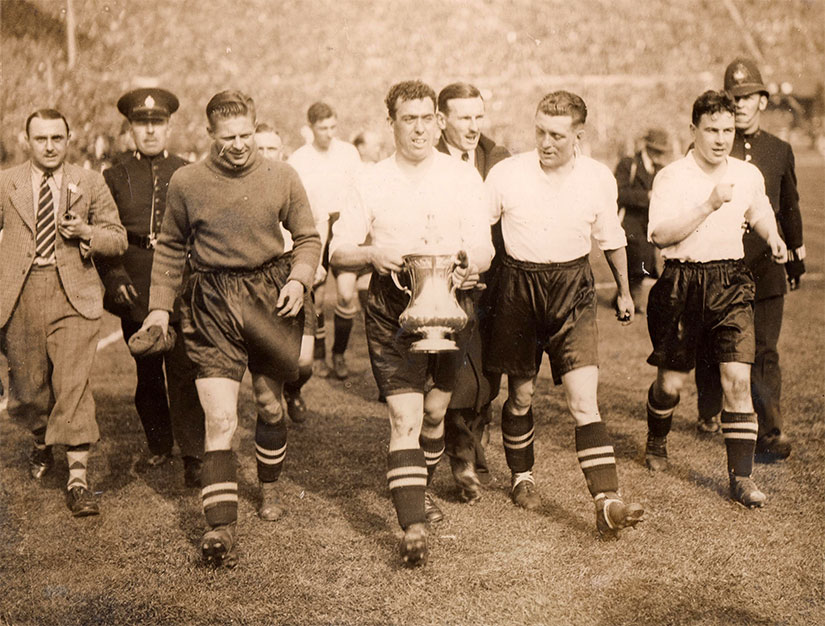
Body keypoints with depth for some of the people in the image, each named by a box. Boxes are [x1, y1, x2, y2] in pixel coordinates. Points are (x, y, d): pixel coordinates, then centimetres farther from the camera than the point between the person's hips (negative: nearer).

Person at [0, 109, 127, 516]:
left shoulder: (90, 184, 7)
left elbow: (118, 239, 9)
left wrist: (87, 232, -11)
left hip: (74, 295, -2)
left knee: (73, 384, -11)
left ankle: (78, 480, -6)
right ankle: (43, 442, 42)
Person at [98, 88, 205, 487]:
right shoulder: (114, 177, 7)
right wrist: (114, 276, -5)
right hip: (135, 294, 2)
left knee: (184, 374, -6)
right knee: (147, 376, 11)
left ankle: (192, 457, -1)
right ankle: (159, 445, 28)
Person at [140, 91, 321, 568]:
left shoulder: (282, 177, 0)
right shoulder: (186, 182, -1)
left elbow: (308, 237, 10)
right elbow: (171, 249, 11)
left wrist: (299, 279, -7)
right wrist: (160, 306, 6)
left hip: (270, 295, 2)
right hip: (213, 305, -1)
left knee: (270, 404, 17)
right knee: (220, 418, -11)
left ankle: (270, 489, 42)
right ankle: (222, 529, -11)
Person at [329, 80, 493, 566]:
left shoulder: (463, 178, 4)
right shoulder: (372, 183, 4)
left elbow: (483, 247, -3)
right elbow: (337, 252, 4)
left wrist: (469, 265, -26)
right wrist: (373, 254, -17)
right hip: (391, 311, -2)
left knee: (435, 409, 15)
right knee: (405, 417, -11)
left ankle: (420, 492, 40)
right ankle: (414, 527, -13)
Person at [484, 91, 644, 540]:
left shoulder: (599, 179, -2)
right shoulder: (506, 174, -7)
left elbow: (611, 239, 14)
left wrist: (624, 292, 24)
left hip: (572, 289, 0)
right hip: (518, 287, 0)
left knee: (584, 398, -11)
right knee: (520, 394, 12)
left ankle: (608, 503, -15)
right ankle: (522, 477, 36)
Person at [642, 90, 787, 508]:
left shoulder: (749, 175, 7)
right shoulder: (671, 177, -7)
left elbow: (759, 213, 28)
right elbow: (660, 234, -20)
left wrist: (773, 238, 8)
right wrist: (709, 205, -25)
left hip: (731, 283, 2)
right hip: (682, 283, -2)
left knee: (737, 379, -9)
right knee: (670, 383, 7)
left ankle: (741, 477, -2)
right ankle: (657, 442, 39)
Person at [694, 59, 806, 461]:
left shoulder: (780, 151, 11)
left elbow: (790, 209, 20)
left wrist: (796, 260, 23)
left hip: (765, 266, 1)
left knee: (765, 352, -4)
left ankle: (770, 434, -4)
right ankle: (709, 414, 31)